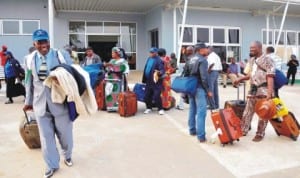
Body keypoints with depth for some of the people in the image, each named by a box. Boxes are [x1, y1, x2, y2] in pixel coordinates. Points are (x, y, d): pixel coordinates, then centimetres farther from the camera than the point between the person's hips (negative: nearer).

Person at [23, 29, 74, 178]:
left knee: (65, 133, 14)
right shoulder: (30, 59, 4)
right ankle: (52, 166, 28)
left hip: (60, 102, -2)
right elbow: (29, 82, 12)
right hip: (40, 104, 3)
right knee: (46, 136, 9)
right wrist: (29, 101, 16)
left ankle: (67, 156, 43)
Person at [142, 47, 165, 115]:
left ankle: (160, 109, 11)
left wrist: (159, 72, -43)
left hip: (156, 81, -8)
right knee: (147, 95, 12)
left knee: (156, 96, -7)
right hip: (149, 81, 8)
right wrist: (144, 80, 15)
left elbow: (162, 70, -19)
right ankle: (149, 108, 29)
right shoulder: (149, 59, 11)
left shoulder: (159, 60, -13)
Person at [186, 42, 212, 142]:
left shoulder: (191, 60, 13)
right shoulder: (202, 60, -13)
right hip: (199, 88, -9)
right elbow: (204, 77, -19)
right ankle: (201, 136, -9)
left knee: (192, 110, 17)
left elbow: (187, 74, 16)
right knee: (201, 112, -8)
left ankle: (192, 130, 29)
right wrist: (208, 90, -13)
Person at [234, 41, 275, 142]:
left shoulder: (267, 60, -12)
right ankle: (243, 130, 23)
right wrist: (240, 79, 24)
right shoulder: (252, 60, 12)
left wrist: (269, 93, -25)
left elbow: (270, 77, -18)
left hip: (263, 90, -7)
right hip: (253, 89, 7)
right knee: (247, 111, 11)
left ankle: (260, 134, 15)